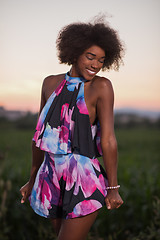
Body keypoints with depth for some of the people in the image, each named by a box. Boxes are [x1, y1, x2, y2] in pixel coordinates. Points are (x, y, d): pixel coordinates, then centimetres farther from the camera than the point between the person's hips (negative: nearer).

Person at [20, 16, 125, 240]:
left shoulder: (101, 87, -9)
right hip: (52, 180, 5)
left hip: (84, 182, -5)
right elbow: (41, 134, 12)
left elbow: (108, 140, -12)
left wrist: (113, 188, -11)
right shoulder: (51, 84, 5)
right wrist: (33, 180, 18)